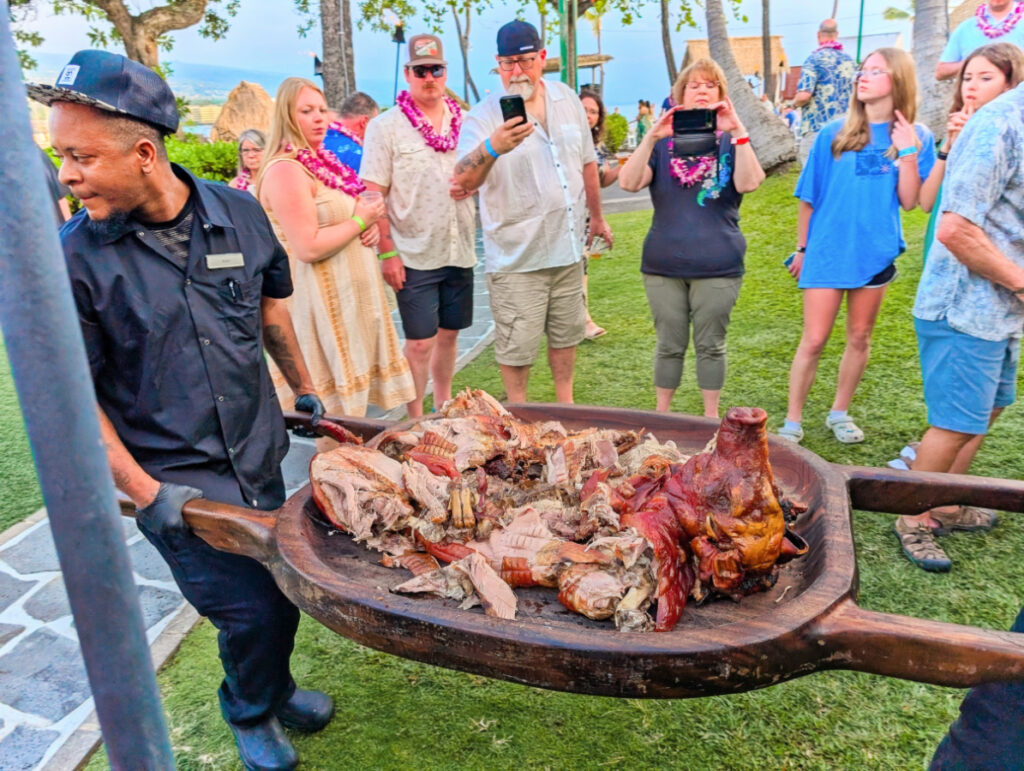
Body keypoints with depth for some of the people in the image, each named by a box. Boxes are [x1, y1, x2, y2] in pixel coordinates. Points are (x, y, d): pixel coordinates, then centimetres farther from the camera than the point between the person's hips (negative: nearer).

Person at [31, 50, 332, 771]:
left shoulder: (237, 212, -3)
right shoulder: (74, 258, -13)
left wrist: (305, 389, 20)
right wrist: (144, 492, -14)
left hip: (260, 460, 4)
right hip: (177, 484, -4)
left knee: (284, 591, 16)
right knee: (252, 611, 0)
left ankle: (272, 689, 49)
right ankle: (251, 713, 36)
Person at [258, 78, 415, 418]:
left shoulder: (321, 161, 13)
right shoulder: (286, 170, -16)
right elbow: (308, 247, -24)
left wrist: (370, 228, 2)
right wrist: (361, 221, -13)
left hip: (352, 296, 10)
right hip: (325, 303, -10)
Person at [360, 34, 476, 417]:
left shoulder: (463, 122, 9)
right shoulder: (386, 126, -4)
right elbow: (373, 196, -7)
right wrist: (386, 252, -14)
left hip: (459, 250, 4)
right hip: (413, 254, -4)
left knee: (449, 334, 14)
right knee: (420, 342, -2)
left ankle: (444, 408, 31)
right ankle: (415, 421, 13)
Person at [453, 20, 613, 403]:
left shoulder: (567, 99, 6)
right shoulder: (484, 116, -11)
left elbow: (587, 163, 16)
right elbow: (464, 181, -25)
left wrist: (597, 217, 20)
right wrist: (492, 147, -44)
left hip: (568, 247, 5)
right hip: (516, 257, -5)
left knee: (566, 333, 18)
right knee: (516, 345, 3)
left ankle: (565, 404, 37)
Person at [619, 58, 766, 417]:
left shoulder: (729, 141, 5)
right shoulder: (663, 142, 8)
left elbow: (749, 183, -15)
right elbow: (629, 183, -10)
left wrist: (738, 132, -21)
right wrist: (652, 136, -20)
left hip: (717, 266, -1)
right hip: (664, 265, 1)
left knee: (711, 345, 9)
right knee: (669, 345, 10)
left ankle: (711, 417, 24)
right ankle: (660, 415, 25)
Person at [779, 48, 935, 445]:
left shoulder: (916, 137, 1)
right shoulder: (833, 135, -2)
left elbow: (909, 202, -5)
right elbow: (808, 197, 4)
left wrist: (907, 151, -12)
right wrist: (801, 248, 7)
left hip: (875, 253, 2)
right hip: (826, 251, -2)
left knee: (859, 338, 12)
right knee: (814, 340, -1)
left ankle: (840, 412, 29)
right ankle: (793, 421, 10)